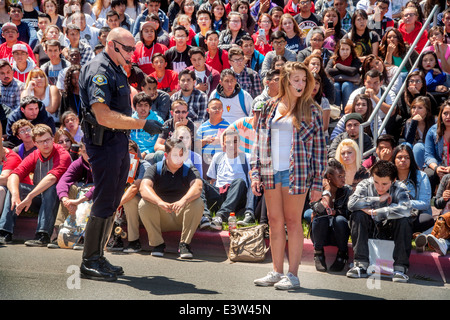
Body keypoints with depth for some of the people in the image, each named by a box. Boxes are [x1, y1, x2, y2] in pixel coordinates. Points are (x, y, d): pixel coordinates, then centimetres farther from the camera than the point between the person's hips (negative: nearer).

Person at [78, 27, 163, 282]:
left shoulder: (117, 71, 17)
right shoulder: (99, 72, -15)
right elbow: (103, 116, -25)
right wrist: (143, 124, -24)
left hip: (119, 141, 10)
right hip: (104, 143, -10)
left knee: (112, 203, 13)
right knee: (104, 202, -6)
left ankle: (98, 256, 22)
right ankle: (89, 262, 1)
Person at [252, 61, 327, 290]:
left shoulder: (310, 110, 2)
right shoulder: (270, 108, 10)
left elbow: (319, 147, 1)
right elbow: (259, 141, 12)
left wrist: (318, 182, -4)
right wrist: (255, 172, 4)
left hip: (296, 173, -4)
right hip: (270, 172, 4)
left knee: (292, 221, -1)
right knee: (274, 220, 7)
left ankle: (292, 274, 4)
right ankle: (277, 271, 15)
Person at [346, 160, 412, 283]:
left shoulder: (400, 188, -14)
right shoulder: (365, 185, -10)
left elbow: (405, 209, -35)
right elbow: (352, 203, -29)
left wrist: (373, 212, -34)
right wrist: (379, 199, -26)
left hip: (390, 230, -1)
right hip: (369, 228, 1)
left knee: (404, 220, -30)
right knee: (357, 215, -28)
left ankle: (400, 267, -26)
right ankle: (361, 265, -27)